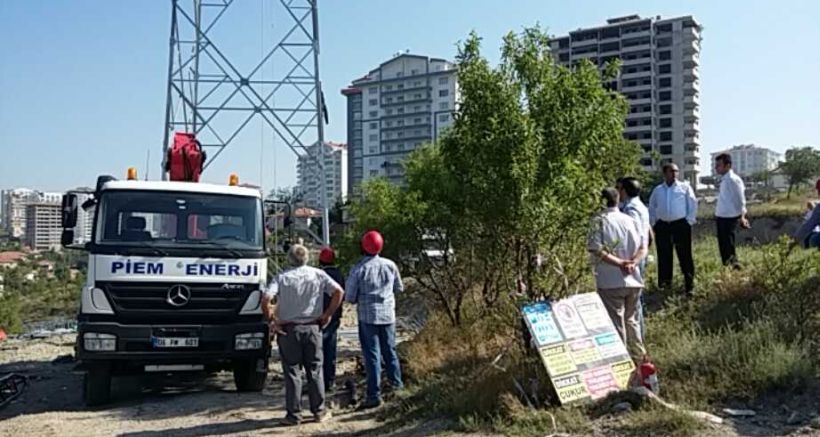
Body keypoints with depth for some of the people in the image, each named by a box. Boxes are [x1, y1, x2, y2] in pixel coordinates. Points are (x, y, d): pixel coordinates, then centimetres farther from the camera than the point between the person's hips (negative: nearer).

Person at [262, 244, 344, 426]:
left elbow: (265, 300, -18)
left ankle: (294, 414, 8)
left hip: (288, 330, -1)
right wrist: (328, 315, 1)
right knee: (315, 371, 11)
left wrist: (271, 320, -6)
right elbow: (338, 292, -6)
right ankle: (319, 411, 17)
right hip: (312, 328, 2)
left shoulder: (282, 278, -6)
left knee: (292, 372, 5)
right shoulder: (318, 275, 0)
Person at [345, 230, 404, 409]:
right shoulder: (390, 265, -2)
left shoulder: (359, 269, -13)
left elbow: (350, 297, -10)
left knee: (372, 354, -1)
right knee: (390, 350, 20)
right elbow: (399, 288, 10)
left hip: (367, 316, -4)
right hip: (388, 314, 4)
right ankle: (396, 382, 34)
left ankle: (374, 395, -1)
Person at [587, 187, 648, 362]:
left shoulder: (600, 222, -7)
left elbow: (596, 250, -18)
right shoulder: (631, 220, 8)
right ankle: (639, 356, 27)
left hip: (611, 282, -5)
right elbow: (643, 248, 2)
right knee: (631, 320, 20)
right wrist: (633, 262, -12)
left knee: (616, 323, 2)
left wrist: (620, 262, -16)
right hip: (633, 280, 5)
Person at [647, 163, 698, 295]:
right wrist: (653, 223, 9)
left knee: (685, 256, -3)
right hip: (662, 226, 3)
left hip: (681, 225, -3)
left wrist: (689, 221, -3)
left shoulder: (685, 187, 4)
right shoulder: (657, 190, 12)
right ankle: (664, 283, 18)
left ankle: (689, 286, 1)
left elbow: (693, 205, 3)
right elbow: (651, 207, 18)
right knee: (663, 257, 7)